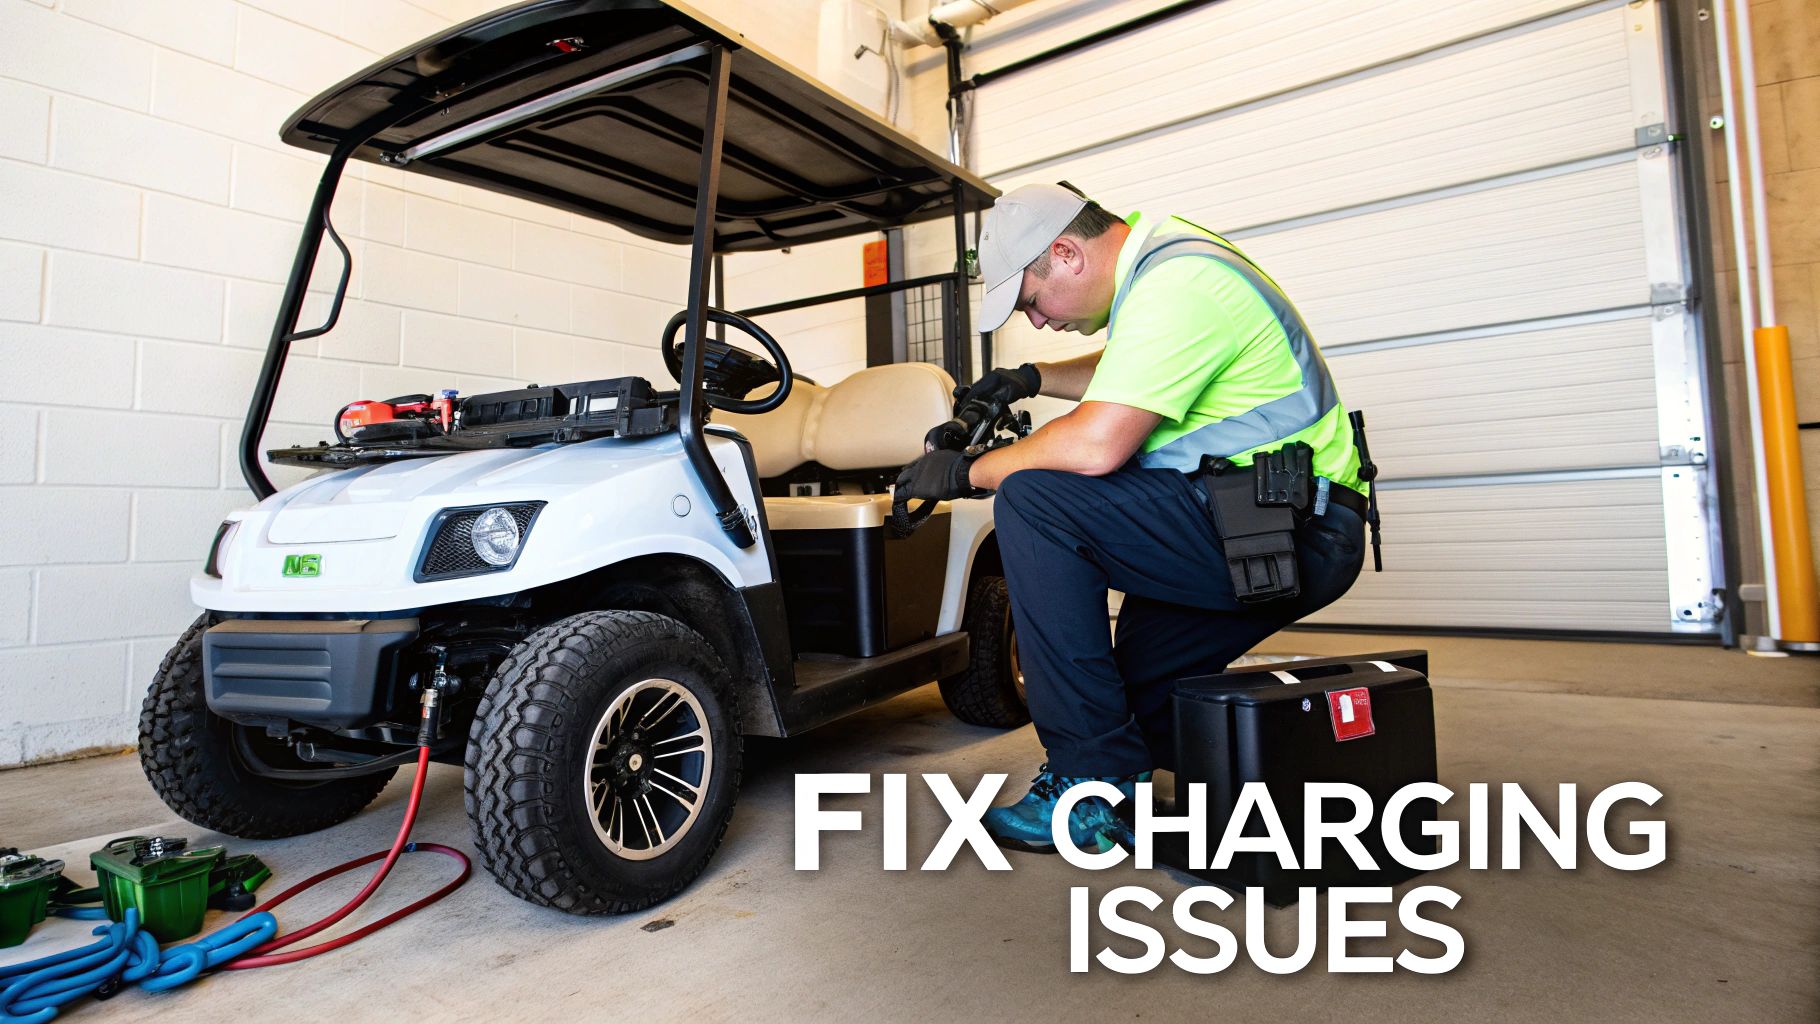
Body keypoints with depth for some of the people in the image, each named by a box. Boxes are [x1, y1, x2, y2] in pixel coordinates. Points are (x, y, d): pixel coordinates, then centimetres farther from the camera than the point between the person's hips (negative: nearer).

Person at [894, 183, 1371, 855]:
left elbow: (1097, 444, -28)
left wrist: (969, 471, -14)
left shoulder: (1175, 285, -18)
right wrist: (1034, 379, 20)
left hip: (1287, 537, -10)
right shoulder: (1162, 258, 15)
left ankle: (1095, 786, -17)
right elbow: (1123, 375, 34)